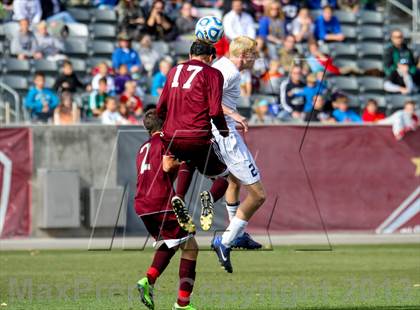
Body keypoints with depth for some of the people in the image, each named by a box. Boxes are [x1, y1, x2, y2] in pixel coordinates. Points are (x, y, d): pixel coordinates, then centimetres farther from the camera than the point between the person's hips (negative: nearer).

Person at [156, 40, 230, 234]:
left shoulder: (175, 71, 16)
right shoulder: (212, 74, 1)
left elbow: (160, 109, 18)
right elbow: (215, 111, -10)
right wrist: (224, 131, 7)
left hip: (170, 139, 5)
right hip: (197, 139, -5)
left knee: (187, 161, 37)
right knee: (223, 176, 16)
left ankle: (179, 198, 9)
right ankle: (210, 198, -19)